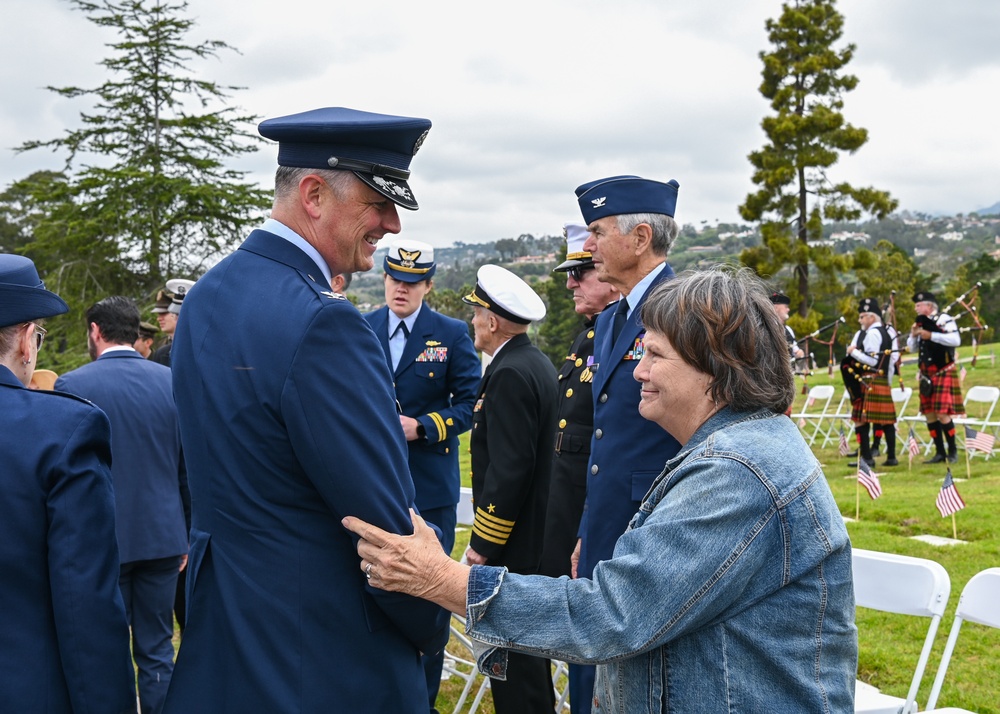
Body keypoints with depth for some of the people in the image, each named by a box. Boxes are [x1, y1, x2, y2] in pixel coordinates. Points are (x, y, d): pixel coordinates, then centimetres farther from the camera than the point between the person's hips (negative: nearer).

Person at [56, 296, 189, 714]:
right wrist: (187, 534, 14)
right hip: (163, 538, 2)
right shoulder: (171, 381, -2)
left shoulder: (72, 386, -10)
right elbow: (190, 469, 3)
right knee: (156, 653, 12)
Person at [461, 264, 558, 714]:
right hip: (537, 532, 10)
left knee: (512, 658, -3)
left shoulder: (510, 373, -19)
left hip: (511, 541, -10)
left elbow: (509, 469, -23)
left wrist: (483, 543, -17)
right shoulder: (537, 364, 12)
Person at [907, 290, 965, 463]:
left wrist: (931, 335, -22)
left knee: (942, 414, -11)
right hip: (926, 376, 7)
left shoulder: (944, 319, -8)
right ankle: (940, 452, 14)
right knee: (929, 414, 6)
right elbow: (912, 348, 18)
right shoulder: (921, 323, 12)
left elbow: (955, 340, -22)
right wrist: (913, 335, -2)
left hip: (943, 374, -7)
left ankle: (953, 450, 4)